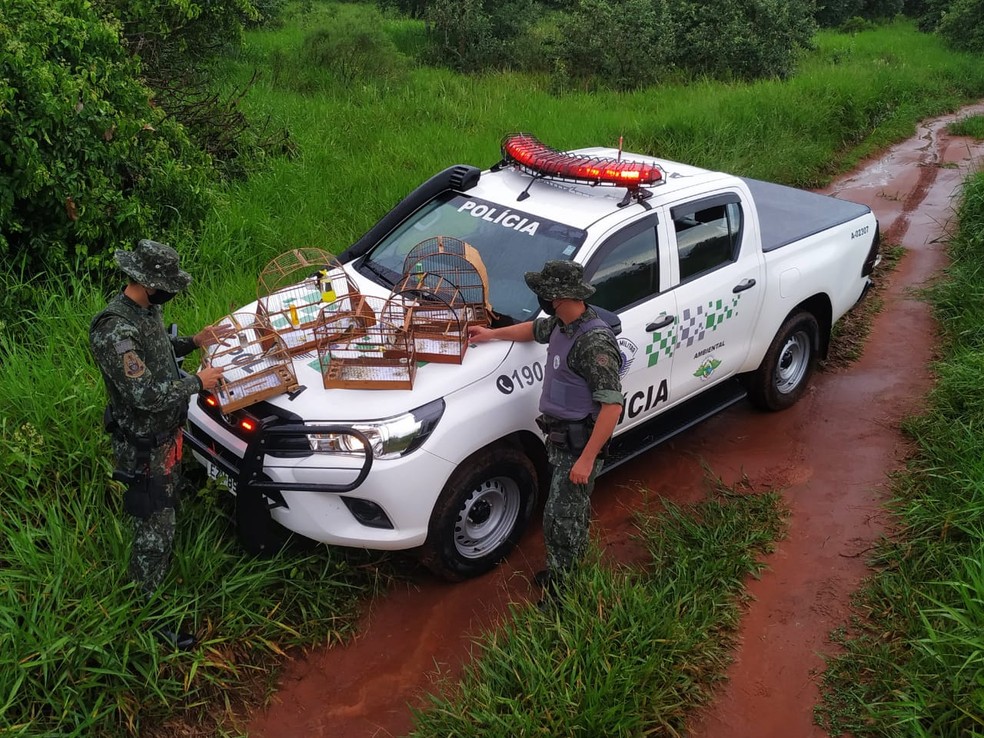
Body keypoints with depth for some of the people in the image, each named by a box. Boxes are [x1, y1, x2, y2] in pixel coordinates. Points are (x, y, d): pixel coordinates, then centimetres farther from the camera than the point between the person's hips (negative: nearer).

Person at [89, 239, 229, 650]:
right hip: (143, 448, -9)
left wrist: (193, 342, 5)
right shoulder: (115, 330, -32)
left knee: (165, 512, 28)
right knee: (153, 527, 2)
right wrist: (197, 382, -21)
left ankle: (165, 569, 50)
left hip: (166, 434, 9)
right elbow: (146, 394, -33)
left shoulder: (146, 310, -2)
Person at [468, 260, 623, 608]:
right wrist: (492, 333, 28)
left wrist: (586, 458, -29)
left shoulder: (594, 341, -28)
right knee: (573, 509, 24)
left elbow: (612, 405, -30)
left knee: (560, 519, 0)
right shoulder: (563, 324, 1)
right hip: (561, 437, 9)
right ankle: (571, 568, 42)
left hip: (579, 445, -9)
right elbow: (536, 329, 27)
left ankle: (561, 593, 15)